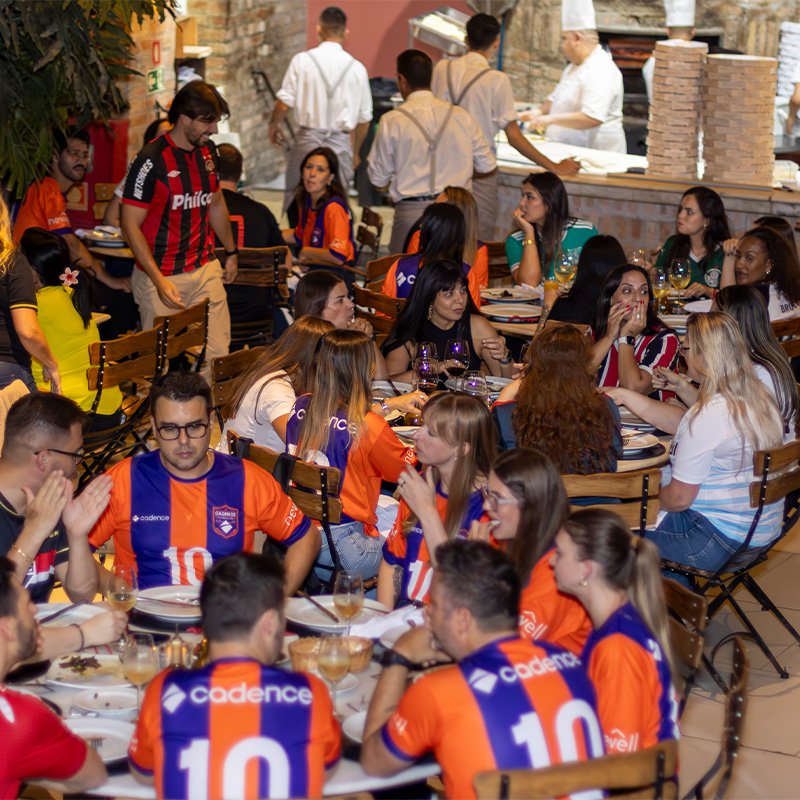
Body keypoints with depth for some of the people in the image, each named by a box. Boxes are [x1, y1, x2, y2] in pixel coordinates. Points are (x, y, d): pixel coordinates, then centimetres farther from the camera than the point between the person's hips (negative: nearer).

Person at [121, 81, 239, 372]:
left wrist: (231, 252, 30)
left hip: (205, 270, 6)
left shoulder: (207, 151, 8)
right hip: (161, 276, -6)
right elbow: (130, 225, -14)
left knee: (216, 356, -1)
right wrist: (159, 281, -21)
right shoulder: (152, 160, -14)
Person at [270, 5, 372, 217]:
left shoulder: (302, 60, -5)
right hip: (341, 143, 1)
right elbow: (364, 119, 7)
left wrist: (274, 124, 14)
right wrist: (355, 152, 21)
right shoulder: (356, 68, 1)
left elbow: (284, 103, -7)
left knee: (295, 199, 11)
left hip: (308, 139, -1)